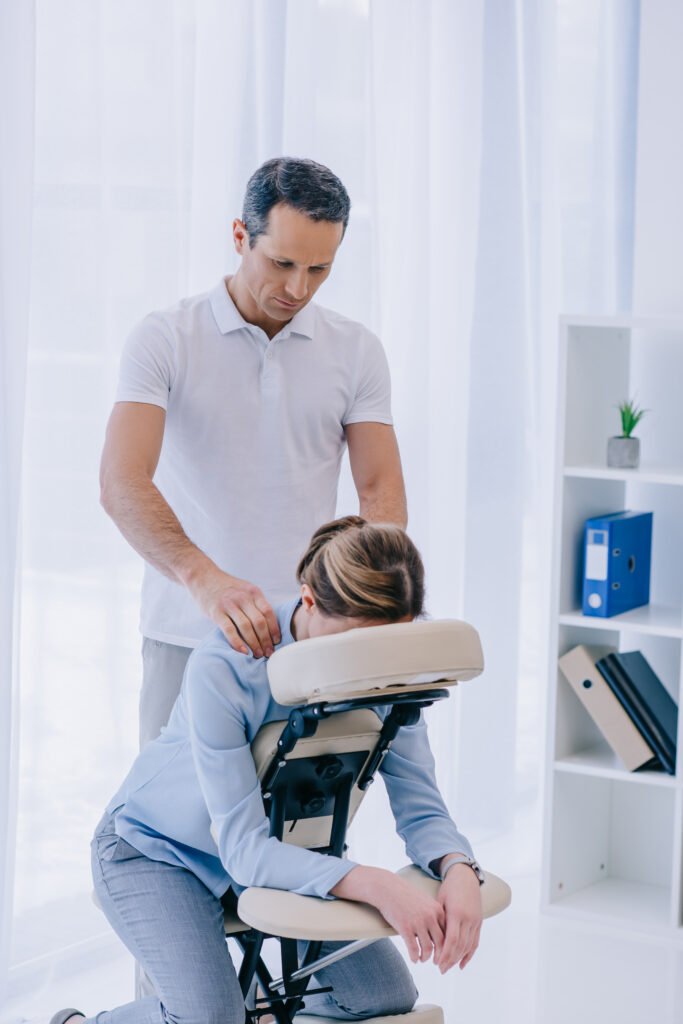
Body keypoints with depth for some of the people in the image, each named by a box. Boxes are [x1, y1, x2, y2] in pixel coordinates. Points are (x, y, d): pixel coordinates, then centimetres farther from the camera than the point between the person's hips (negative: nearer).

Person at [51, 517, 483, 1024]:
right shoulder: (223, 668, -34)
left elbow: (420, 803, -19)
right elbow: (244, 849, -35)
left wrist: (459, 869, -42)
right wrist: (370, 883, -50)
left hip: (282, 840, 5)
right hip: (153, 846, -5)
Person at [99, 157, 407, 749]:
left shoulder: (356, 352, 5)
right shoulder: (165, 340, -5)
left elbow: (381, 489, 1)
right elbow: (123, 484, -18)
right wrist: (205, 579, -35)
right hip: (187, 636, -2)